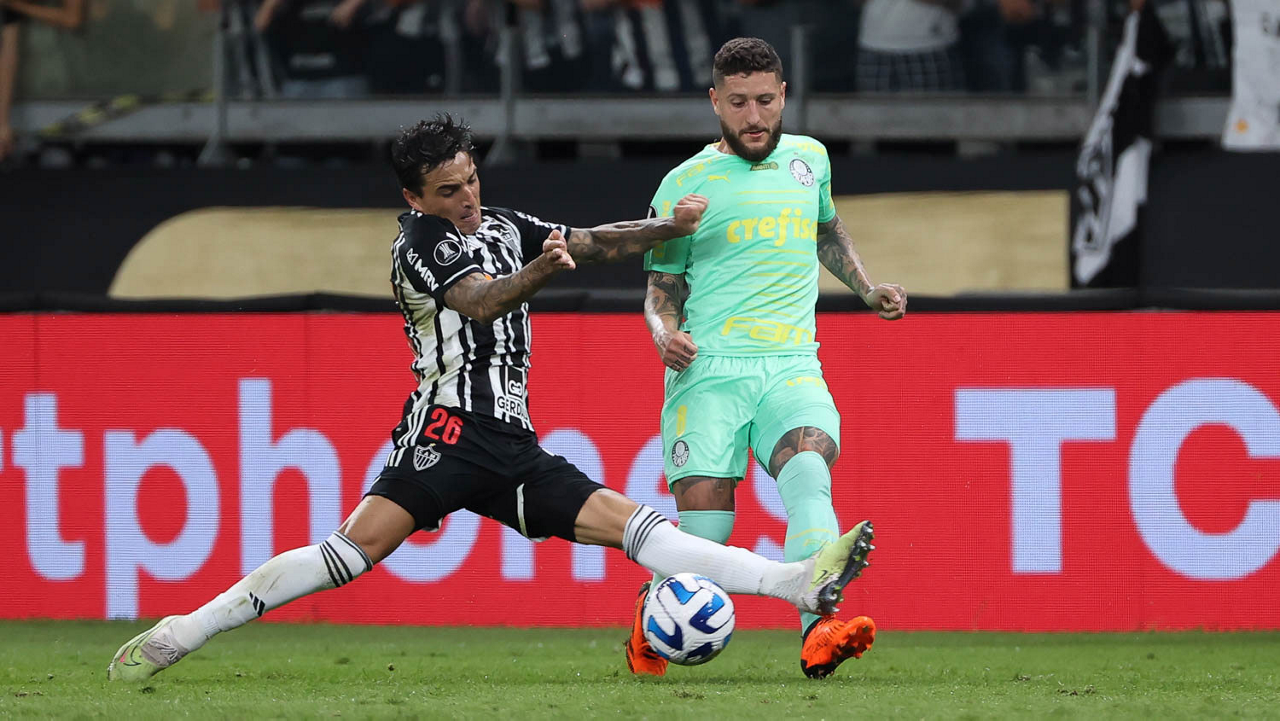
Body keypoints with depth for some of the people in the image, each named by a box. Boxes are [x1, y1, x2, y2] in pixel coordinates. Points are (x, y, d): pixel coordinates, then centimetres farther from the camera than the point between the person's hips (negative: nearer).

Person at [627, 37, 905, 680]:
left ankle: (818, 635, -46)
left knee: (808, 474, -29)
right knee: (704, 529, -13)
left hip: (792, 367, 2)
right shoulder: (686, 184, 6)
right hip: (709, 368, -2)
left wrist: (868, 290, 26)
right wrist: (663, 333, -8)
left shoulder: (809, 159, 17)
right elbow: (663, 285, 13)